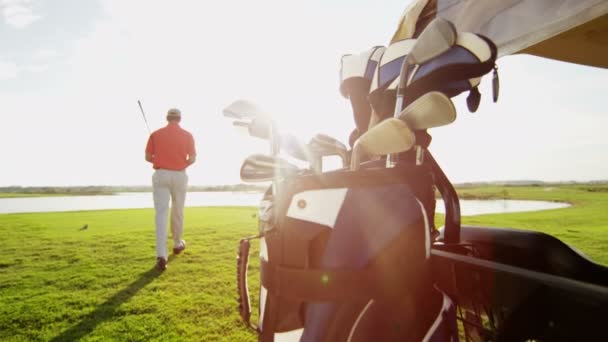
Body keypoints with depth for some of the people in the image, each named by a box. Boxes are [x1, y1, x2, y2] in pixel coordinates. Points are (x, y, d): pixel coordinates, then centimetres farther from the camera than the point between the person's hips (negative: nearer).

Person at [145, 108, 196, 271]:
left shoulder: (156, 134, 2)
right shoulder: (187, 135, 0)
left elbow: (148, 157, 4)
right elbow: (192, 159, -4)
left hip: (160, 175, 0)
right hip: (179, 176, 1)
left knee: (161, 213, -5)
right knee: (178, 211, 17)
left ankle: (161, 255, -15)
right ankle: (177, 243, 35)